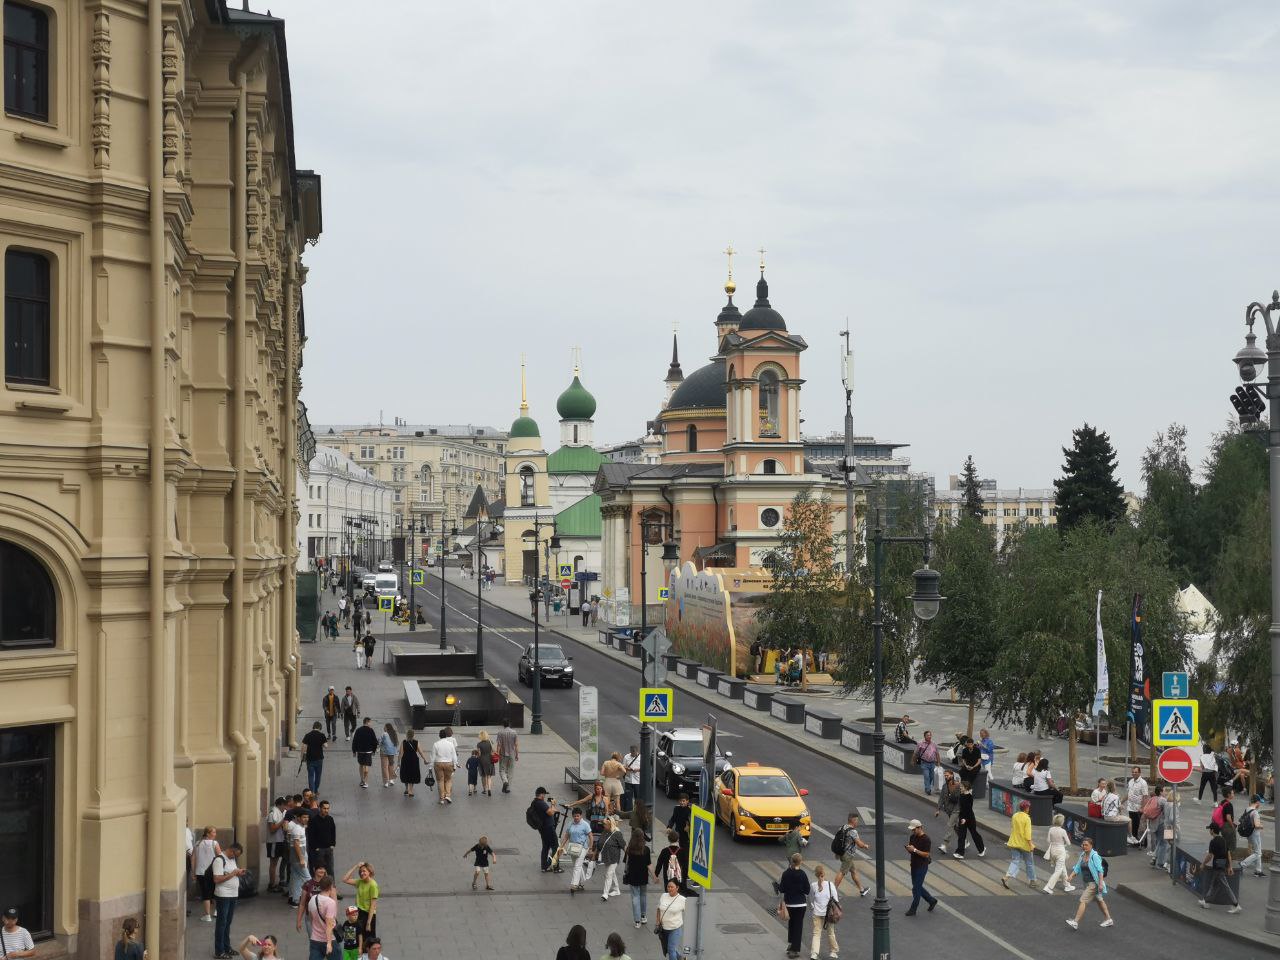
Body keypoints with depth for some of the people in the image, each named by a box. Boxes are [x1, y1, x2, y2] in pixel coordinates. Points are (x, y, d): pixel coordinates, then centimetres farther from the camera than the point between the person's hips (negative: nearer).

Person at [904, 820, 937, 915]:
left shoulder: (926, 839, -16)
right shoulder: (912, 837, 7)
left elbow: (926, 854, -19)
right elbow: (910, 850, 15)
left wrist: (915, 850, -25)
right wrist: (908, 849, -9)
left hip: (922, 866, -8)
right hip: (914, 865, 8)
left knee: (916, 888, -3)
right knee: (918, 887, 15)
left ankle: (913, 909, 6)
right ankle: (932, 900, 32)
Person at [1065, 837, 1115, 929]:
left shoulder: (1094, 856, -17)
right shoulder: (1083, 855, 6)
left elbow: (1100, 870, -20)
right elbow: (1077, 868, 8)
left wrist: (1101, 883, -25)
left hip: (1093, 883, -9)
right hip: (1087, 883, 9)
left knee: (1083, 901, -11)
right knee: (1099, 901, 18)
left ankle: (1075, 922, -10)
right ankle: (1109, 920, 31)